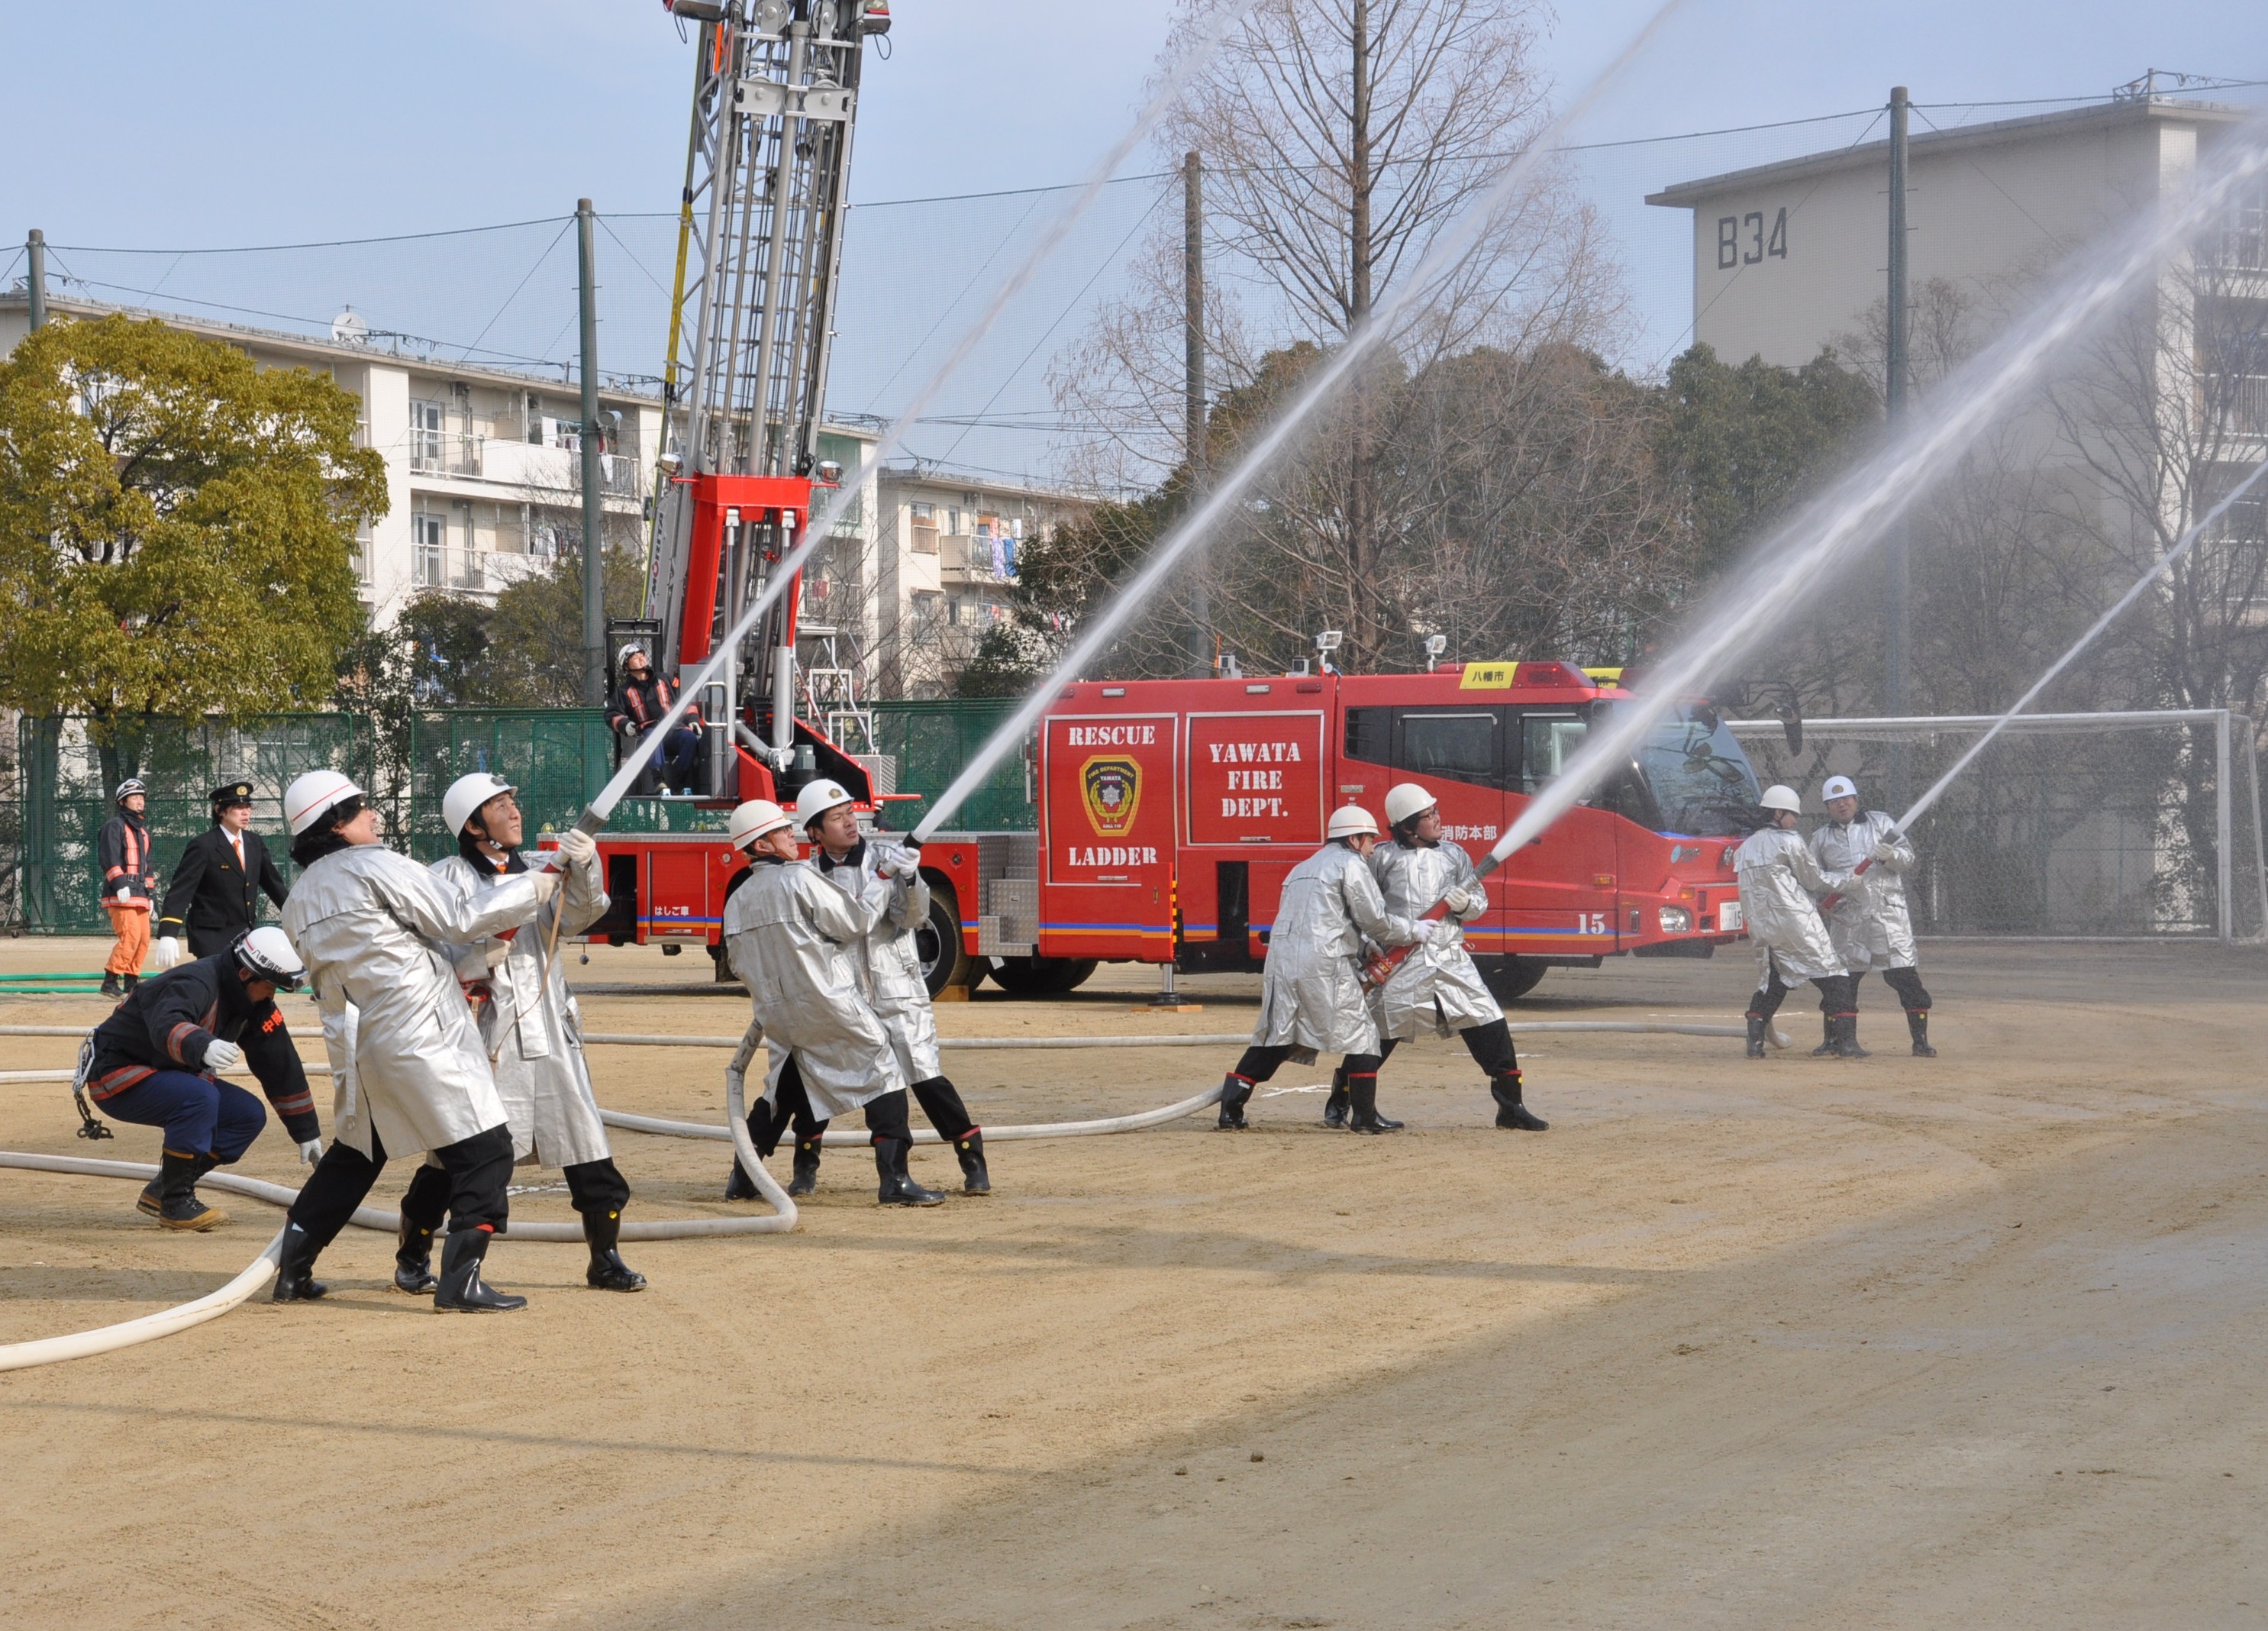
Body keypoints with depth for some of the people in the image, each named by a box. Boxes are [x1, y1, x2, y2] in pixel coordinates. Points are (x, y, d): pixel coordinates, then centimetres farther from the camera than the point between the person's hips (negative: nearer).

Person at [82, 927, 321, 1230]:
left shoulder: (255, 1003, -1)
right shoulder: (196, 983, -27)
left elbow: (281, 1065, 5)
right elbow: (166, 1026, -49)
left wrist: (307, 1132, 6)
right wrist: (204, 1046, -70)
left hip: (171, 1075, 9)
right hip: (115, 1075, -9)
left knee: (249, 1115, -3)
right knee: (200, 1097, -32)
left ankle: (161, 1191, 5)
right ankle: (175, 1204, -19)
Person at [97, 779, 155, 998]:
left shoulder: (143, 829, 23)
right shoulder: (114, 826, -3)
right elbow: (109, 859, -13)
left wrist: (149, 893, 23)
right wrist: (120, 884, -24)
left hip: (140, 893, 8)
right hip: (121, 894, -8)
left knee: (144, 939, 2)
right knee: (131, 935, -18)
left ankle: (131, 981, 10)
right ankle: (110, 981, -15)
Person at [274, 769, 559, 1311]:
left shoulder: (298, 903, 12)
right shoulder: (377, 867, -10)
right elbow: (459, 921, -8)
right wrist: (536, 885, 2)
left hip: (353, 1044, 8)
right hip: (422, 1038, -8)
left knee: (354, 1154, 24)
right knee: (484, 1149, -2)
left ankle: (292, 1271, 24)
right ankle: (461, 1279, -8)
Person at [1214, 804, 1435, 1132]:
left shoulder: (1301, 869, 28)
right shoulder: (1350, 864, 2)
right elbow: (1373, 919, -2)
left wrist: (1369, 950, 23)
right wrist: (1413, 932, 12)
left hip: (1281, 964, 7)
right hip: (1323, 966, -7)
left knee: (1273, 1039, 11)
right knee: (1360, 1035, 3)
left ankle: (1229, 1112, 4)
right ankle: (1365, 1117, 1)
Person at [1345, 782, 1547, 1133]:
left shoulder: (1454, 855, 10)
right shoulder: (1383, 857, 1)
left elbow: (1480, 901, 13)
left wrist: (1466, 903, -9)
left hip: (1451, 959, 3)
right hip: (1401, 962, -3)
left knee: (1490, 1025, -4)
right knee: (1381, 1035, 2)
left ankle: (1510, 1106, 3)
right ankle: (1339, 1103, 19)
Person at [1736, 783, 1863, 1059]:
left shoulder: (1745, 848, 15)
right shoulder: (1789, 841, -3)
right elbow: (1814, 880, 2)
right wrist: (1847, 878, 16)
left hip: (1761, 928, 6)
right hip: (1796, 922, -6)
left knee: (1771, 983, 17)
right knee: (1834, 978, -2)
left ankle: (1755, 1041, 4)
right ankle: (1846, 1042, -8)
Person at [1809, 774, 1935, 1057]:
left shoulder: (1880, 823, 11)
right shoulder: (1821, 836, 14)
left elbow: (1908, 858, 6)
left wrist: (1890, 855, -15)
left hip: (1888, 912, -1)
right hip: (1846, 917, 1)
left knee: (1905, 976, -8)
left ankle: (1920, 1041, -5)